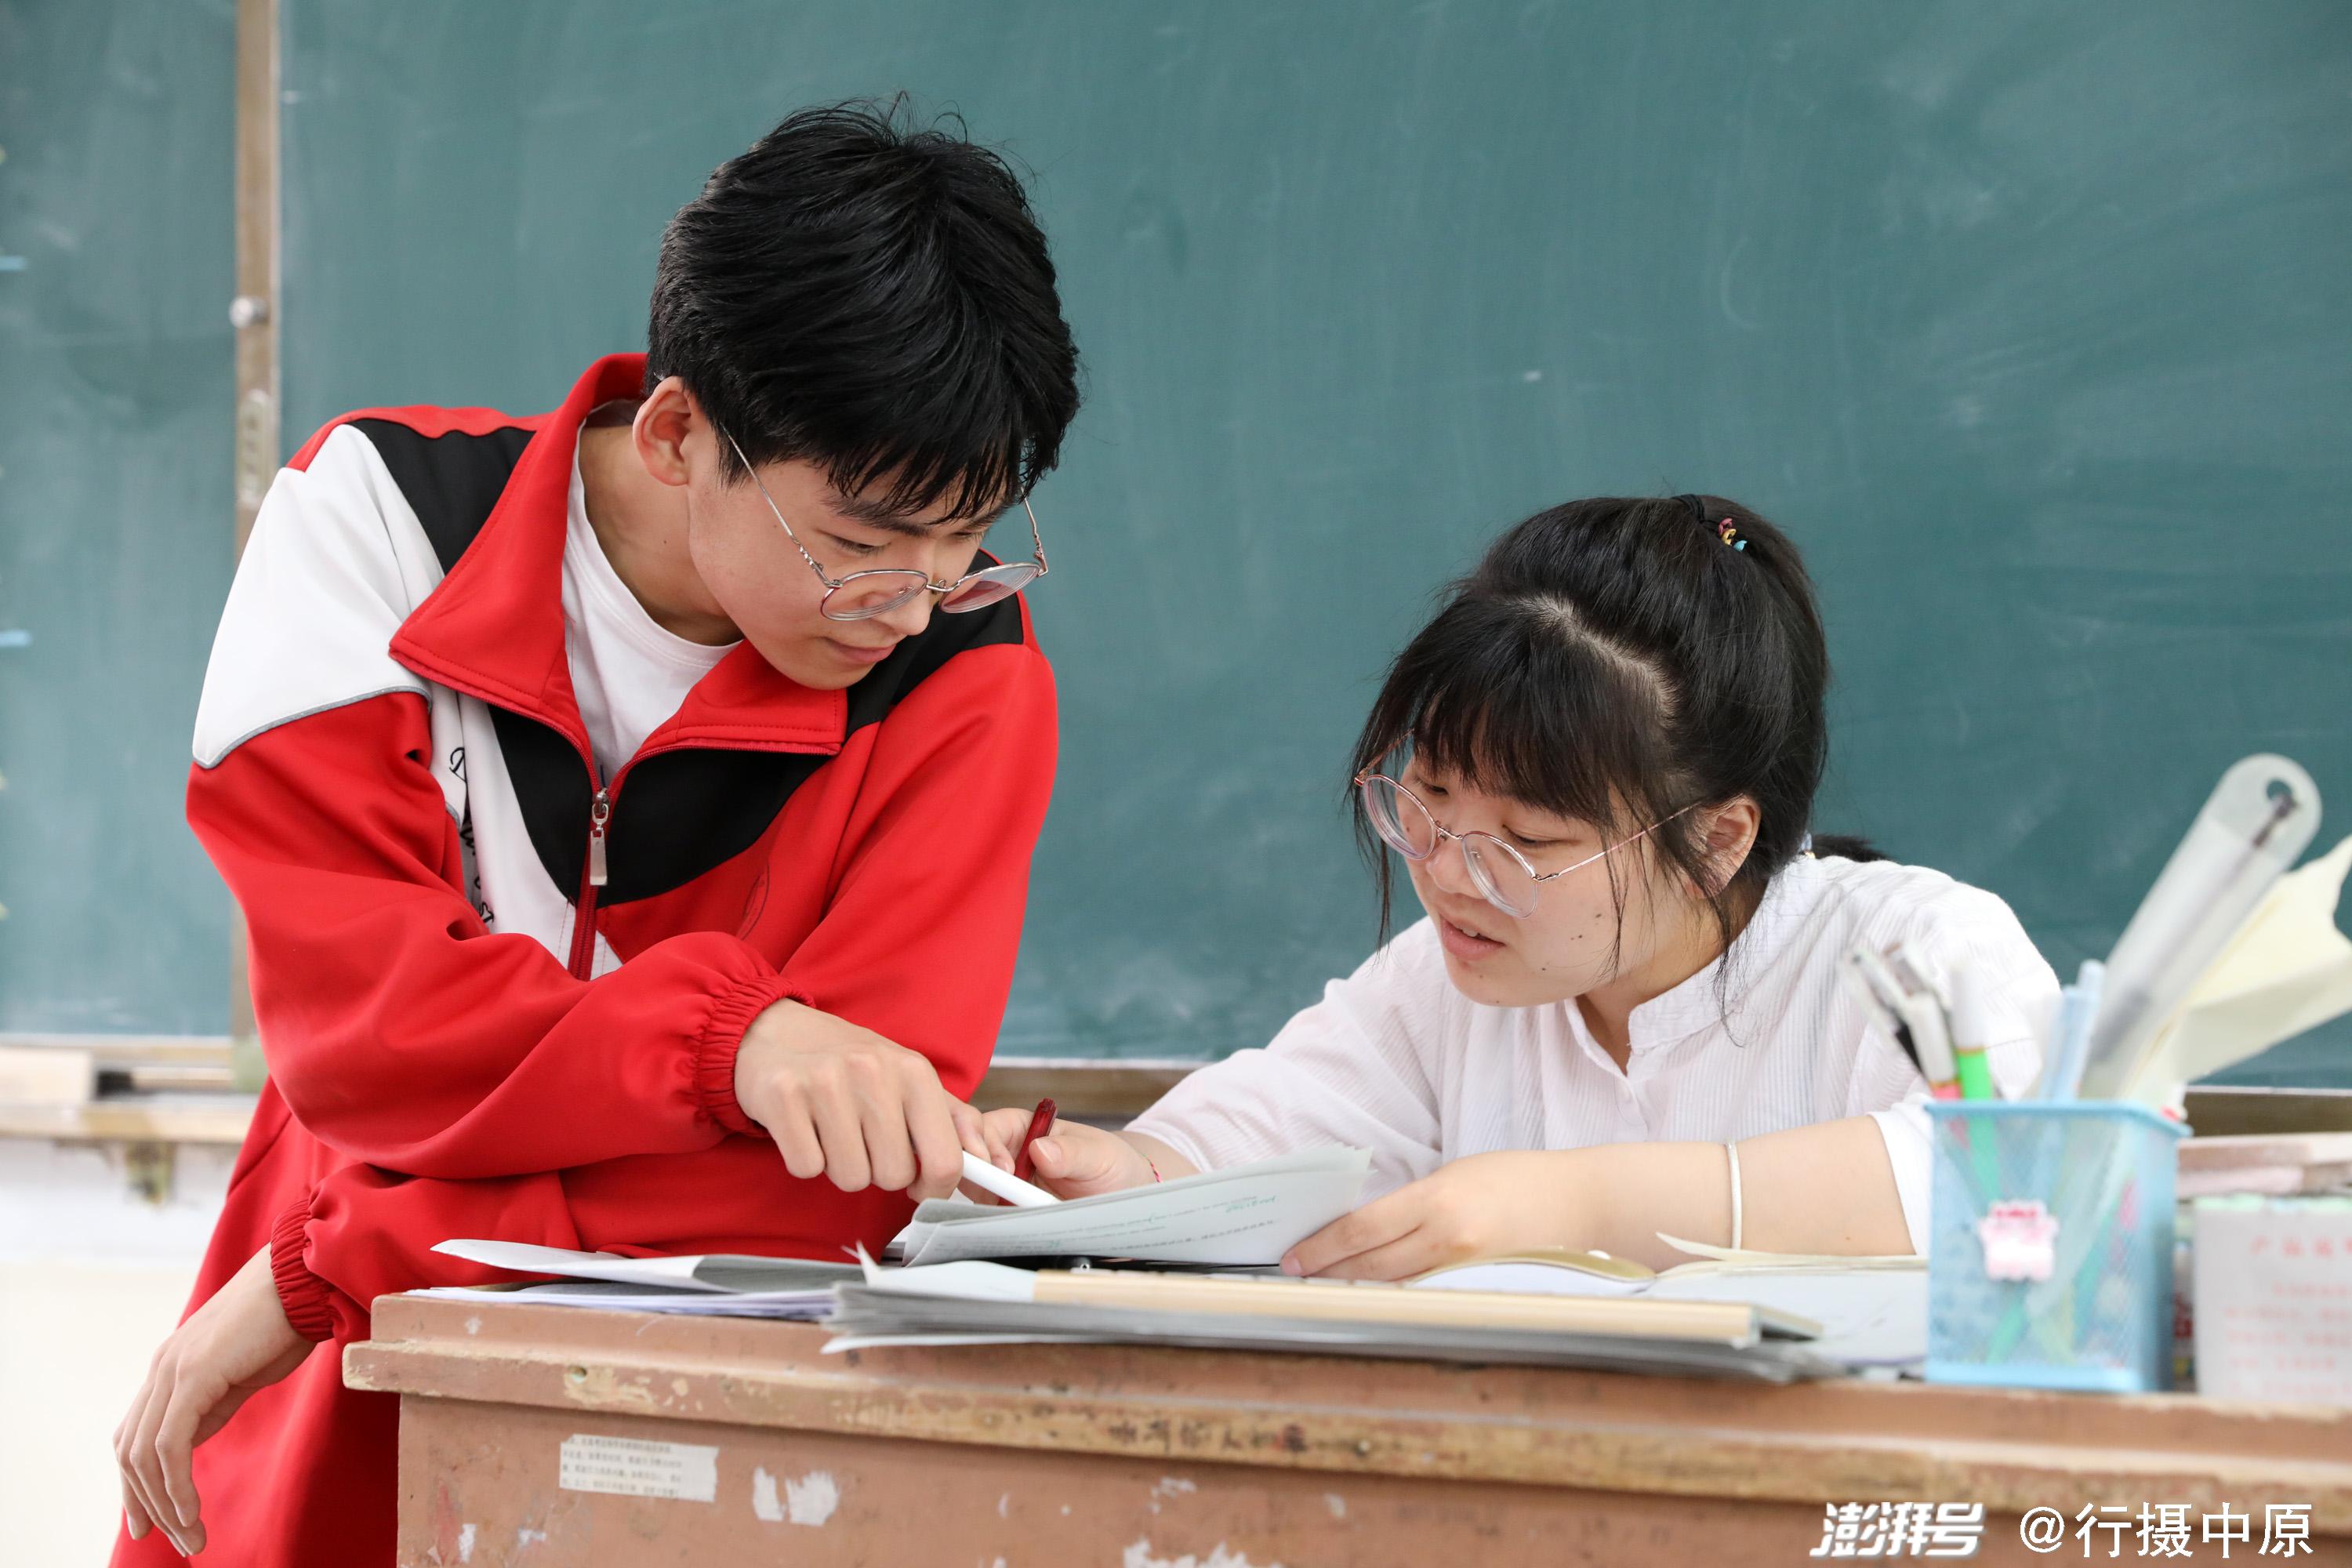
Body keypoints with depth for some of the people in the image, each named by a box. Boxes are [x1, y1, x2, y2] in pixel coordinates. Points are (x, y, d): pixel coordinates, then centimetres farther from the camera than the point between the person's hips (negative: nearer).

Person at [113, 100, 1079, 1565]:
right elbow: (350, 1016, -12)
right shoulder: (380, 512, -3)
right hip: (328, 1450, 3)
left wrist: (321, 1274, -16)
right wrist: (724, 1034, -26)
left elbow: (841, 1176, -12)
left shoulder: (965, 681, -5)